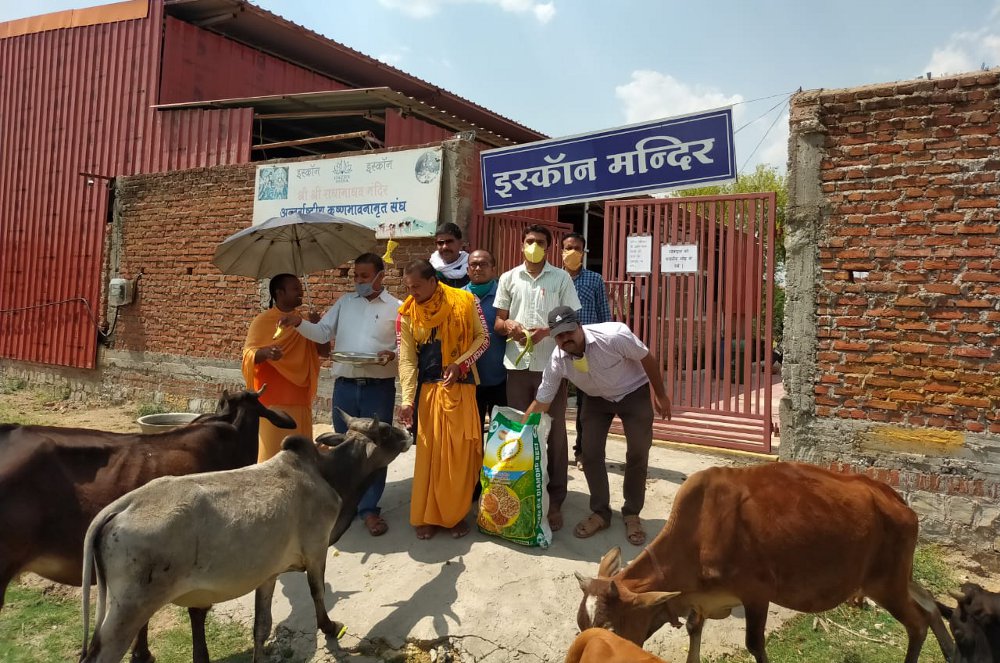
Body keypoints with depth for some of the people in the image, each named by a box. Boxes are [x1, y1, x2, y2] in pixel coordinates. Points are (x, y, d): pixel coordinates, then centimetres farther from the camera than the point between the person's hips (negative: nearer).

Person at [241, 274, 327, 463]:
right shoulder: (263, 321, -3)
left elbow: (324, 351, 10)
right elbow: (248, 354, -10)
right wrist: (265, 352, -32)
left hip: (299, 400, 5)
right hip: (272, 400, -5)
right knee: (272, 451, -4)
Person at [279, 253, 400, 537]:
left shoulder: (396, 307, 1)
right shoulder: (344, 302, 11)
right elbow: (322, 333, 4)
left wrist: (392, 354, -21)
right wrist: (300, 323, -12)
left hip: (379, 387, -3)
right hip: (345, 385, 3)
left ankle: (369, 507, 15)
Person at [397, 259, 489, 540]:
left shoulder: (464, 301, -4)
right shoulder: (407, 315, -1)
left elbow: (482, 338, 1)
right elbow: (406, 359, -3)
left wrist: (459, 364, -13)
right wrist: (407, 399, -14)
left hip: (461, 387, -1)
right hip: (427, 389, 1)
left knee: (461, 453, 1)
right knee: (428, 452, 3)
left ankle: (457, 514, 17)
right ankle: (427, 516, 16)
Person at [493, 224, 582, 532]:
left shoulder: (561, 278, 3)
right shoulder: (508, 278, 9)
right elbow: (497, 322, 11)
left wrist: (545, 331, -16)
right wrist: (509, 326, -12)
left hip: (551, 363, -2)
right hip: (517, 363, 2)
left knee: (554, 431, 4)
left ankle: (554, 500, 13)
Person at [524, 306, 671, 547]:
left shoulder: (614, 335, -35)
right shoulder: (557, 361, -23)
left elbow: (647, 359, -18)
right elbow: (541, 402, -13)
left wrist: (661, 395, -9)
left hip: (633, 392, -2)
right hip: (597, 399, 3)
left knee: (638, 454, -4)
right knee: (590, 453, -5)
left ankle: (632, 514, 14)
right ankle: (600, 513, 14)